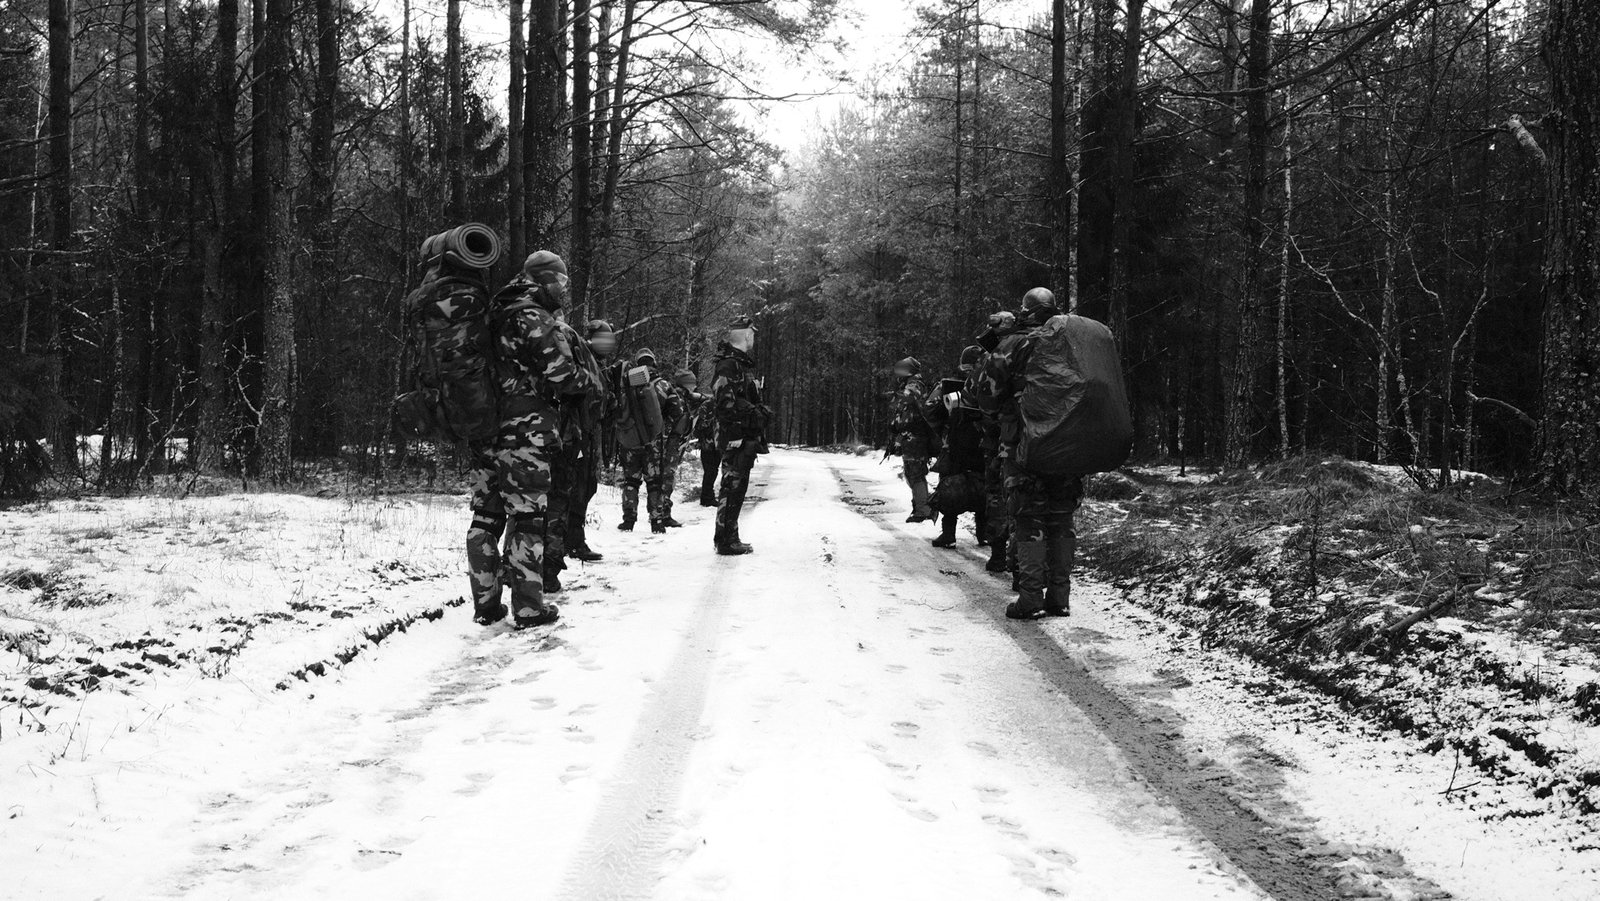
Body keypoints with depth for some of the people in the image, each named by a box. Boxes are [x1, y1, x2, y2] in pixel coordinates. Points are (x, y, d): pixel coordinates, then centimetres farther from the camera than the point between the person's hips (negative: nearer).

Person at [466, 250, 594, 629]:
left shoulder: (497, 317, 16)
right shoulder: (536, 320, -10)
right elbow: (561, 373, -14)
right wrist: (588, 381, 4)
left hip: (484, 430, 8)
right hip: (525, 431, -8)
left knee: (486, 516, 11)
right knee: (528, 517, -4)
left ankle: (486, 603, 16)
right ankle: (528, 607, -2)